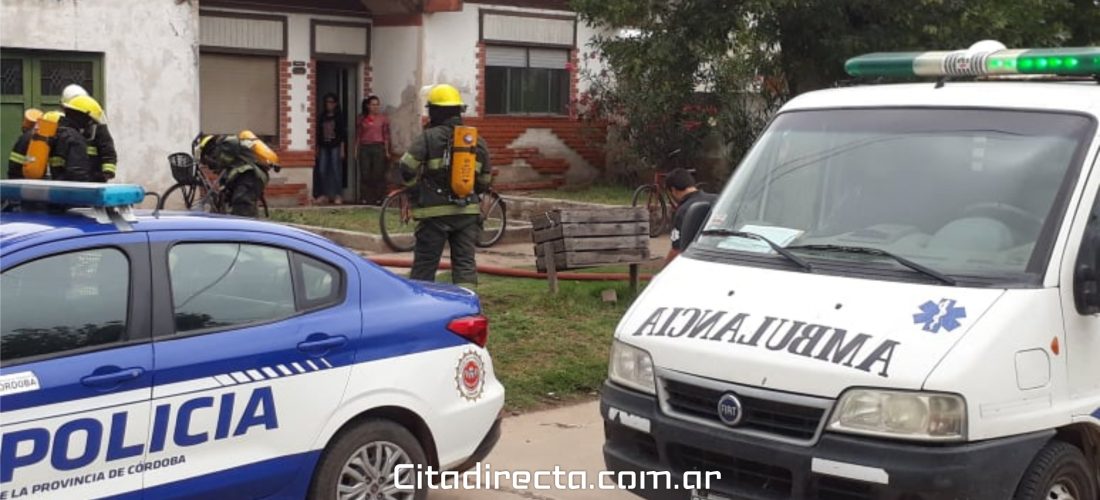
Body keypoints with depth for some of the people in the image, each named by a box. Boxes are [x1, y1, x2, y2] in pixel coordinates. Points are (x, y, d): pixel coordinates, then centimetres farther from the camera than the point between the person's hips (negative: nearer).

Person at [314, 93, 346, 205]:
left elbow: (343, 134, -3)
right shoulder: (322, 117, 13)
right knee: (322, 170, 1)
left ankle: (338, 196, 0)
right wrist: (317, 149, 12)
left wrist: (342, 149, -9)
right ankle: (324, 195, 8)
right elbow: (319, 134, 15)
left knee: (336, 170, -4)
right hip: (324, 147, 4)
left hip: (335, 146, -4)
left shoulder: (339, 116, 1)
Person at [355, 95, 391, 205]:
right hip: (364, 148, 2)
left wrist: (387, 151, -1)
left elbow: (386, 135, 4)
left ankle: (379, 198, 2)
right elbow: (358, 135, 11)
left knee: (378, 174, -3)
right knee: (365, 175, 0)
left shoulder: (383, 118, 5)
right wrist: (356, 150, 6)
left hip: (378, 147, -2)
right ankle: (365, 199, 5)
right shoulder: (362, 119, 10)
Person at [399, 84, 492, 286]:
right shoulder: (476, 140, 8)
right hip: (467, 212, 3)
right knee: (465, 262, 6)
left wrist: (415, 189, -1)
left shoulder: (428, 138, -7)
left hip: (434, 211, -3)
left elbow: (407, 166, -18)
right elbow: (484, 180, 12)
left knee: (425, 264, 5)